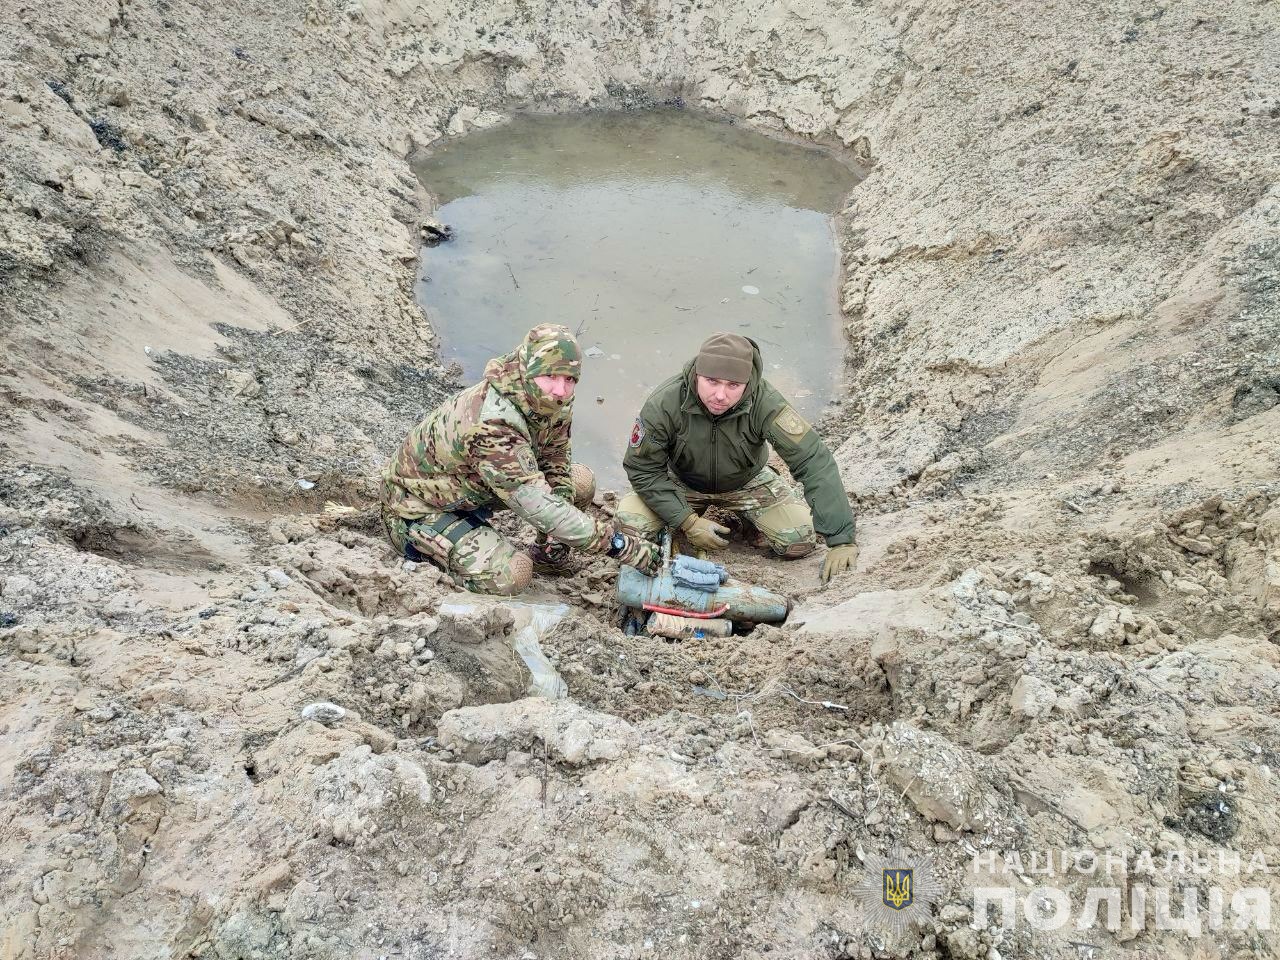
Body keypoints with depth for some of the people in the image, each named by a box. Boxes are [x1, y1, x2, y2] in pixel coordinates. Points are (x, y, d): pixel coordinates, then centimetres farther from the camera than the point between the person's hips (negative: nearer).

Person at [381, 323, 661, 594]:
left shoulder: (550, 401, -12)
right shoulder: (491, 425, -38)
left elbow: (554, 458, 3)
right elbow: (538, 506, -40)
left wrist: (554, 532, -13)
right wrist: (619, 544, -38)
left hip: (473, 489, 8)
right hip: (419, 507, -8)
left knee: (580, 481, -4)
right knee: (511, 576, -28)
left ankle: (544, 551, 16)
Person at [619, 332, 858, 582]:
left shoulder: (765, 403, -33)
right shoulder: (664, 403, -31)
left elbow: (814, 461, -33)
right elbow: (643, 468, -19)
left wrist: (841, 540, -38)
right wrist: (688, 522, -25)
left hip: (747, 482, 0)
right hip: (683, 483, 0)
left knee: (801, 540, -18)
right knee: (629, 522, -23)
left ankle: (747, 516, 15)